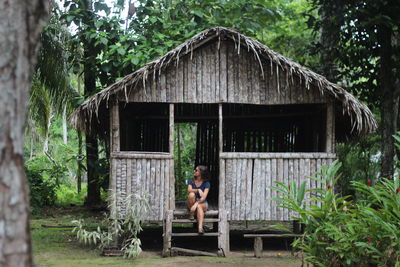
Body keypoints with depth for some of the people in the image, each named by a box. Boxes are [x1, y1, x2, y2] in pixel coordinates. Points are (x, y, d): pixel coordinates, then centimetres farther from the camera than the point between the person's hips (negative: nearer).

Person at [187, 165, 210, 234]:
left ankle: (200, 227, -55)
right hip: (191, 204, 2)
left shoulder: (206, 183, -6)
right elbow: (189, 190, -16)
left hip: (203, 204, -2)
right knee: (191, 194, -30)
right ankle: (192, 214, -19)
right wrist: (198, 190, -34)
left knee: (199, 206, -38)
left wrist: (196, 204, -33)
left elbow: (204, 197, -17)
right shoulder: (191, 181, 4)